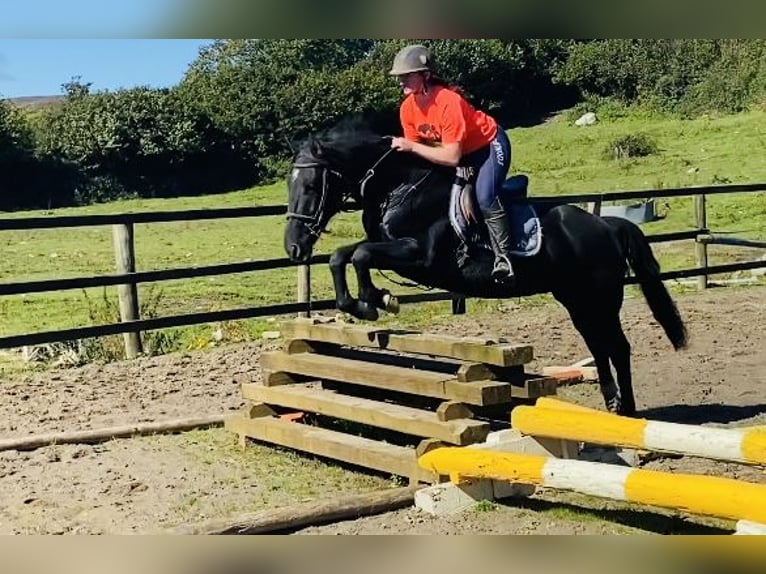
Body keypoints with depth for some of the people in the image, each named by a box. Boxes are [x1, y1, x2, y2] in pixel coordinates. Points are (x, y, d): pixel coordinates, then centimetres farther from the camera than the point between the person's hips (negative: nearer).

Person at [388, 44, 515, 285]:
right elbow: (416, 149, -1)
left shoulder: (448, 102, -35)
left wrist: (411, 146, -35)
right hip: (456, 151, 9)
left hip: (489, 145, -9)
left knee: (484, 198, -26)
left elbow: (452, 157, -35)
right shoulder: (407, 108, -13)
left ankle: (503, 258, -14)